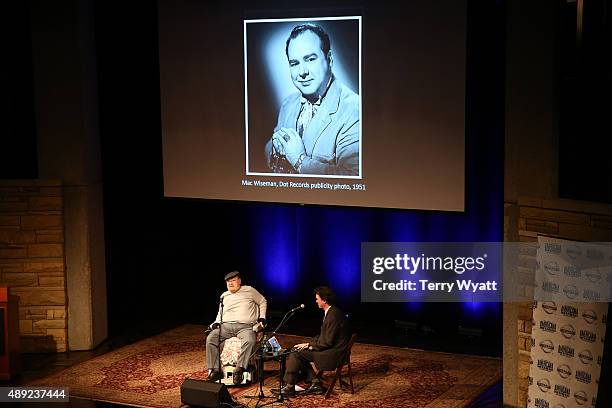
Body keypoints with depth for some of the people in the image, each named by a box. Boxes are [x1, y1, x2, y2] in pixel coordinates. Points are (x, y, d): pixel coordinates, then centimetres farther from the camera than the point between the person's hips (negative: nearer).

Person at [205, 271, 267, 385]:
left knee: (249, 341, -38)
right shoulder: (224, 296, 23)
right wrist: (217, 322, 13)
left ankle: (239, 370, -40)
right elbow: (220, 312, 32)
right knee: (211, 339, -24)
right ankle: (214, 370, -26)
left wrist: (262, 318, 11)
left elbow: (262, 302, 21)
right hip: (225, 326, 3)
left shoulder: (249, 291, 12)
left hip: (245, 327, -3)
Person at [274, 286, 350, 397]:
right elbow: (323, 336, 18)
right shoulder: (330, 312, 11)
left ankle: (290, 388, -1)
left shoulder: (333, 315, -22)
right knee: (300, 353, 15)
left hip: (333, 353, -11)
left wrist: (309, 345, -11)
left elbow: (327, 342, -22)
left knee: (295, 355, -11)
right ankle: (316, 383, 10)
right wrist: (309, 343, 6)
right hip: (330, 349, 11)